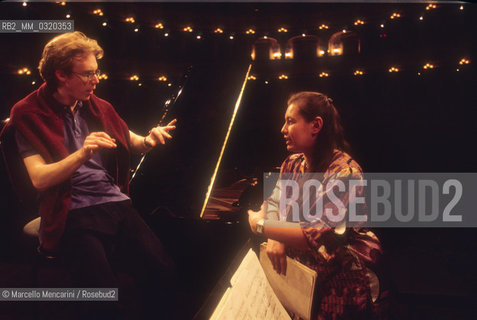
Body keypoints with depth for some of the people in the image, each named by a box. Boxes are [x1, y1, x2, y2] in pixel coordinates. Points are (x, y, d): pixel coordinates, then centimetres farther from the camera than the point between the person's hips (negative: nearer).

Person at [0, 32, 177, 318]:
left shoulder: (98, 107, 16)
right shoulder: (29, 114, -1)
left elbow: (131, 143, 25)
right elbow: (39, 179, -11)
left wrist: (149, 140, 1)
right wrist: (82, 154, -27)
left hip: (117, 203, 4)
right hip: (74, 215, -4)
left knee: (164, 271, -17)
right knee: (104, 288, -26)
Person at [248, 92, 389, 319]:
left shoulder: (345, 171, -21)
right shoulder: (292, 164, 4)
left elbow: (314, 237, -25)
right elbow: (273, 204, 5)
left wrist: (262, 226, -16)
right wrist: (274, 237, -16)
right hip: (299, 262, 6)